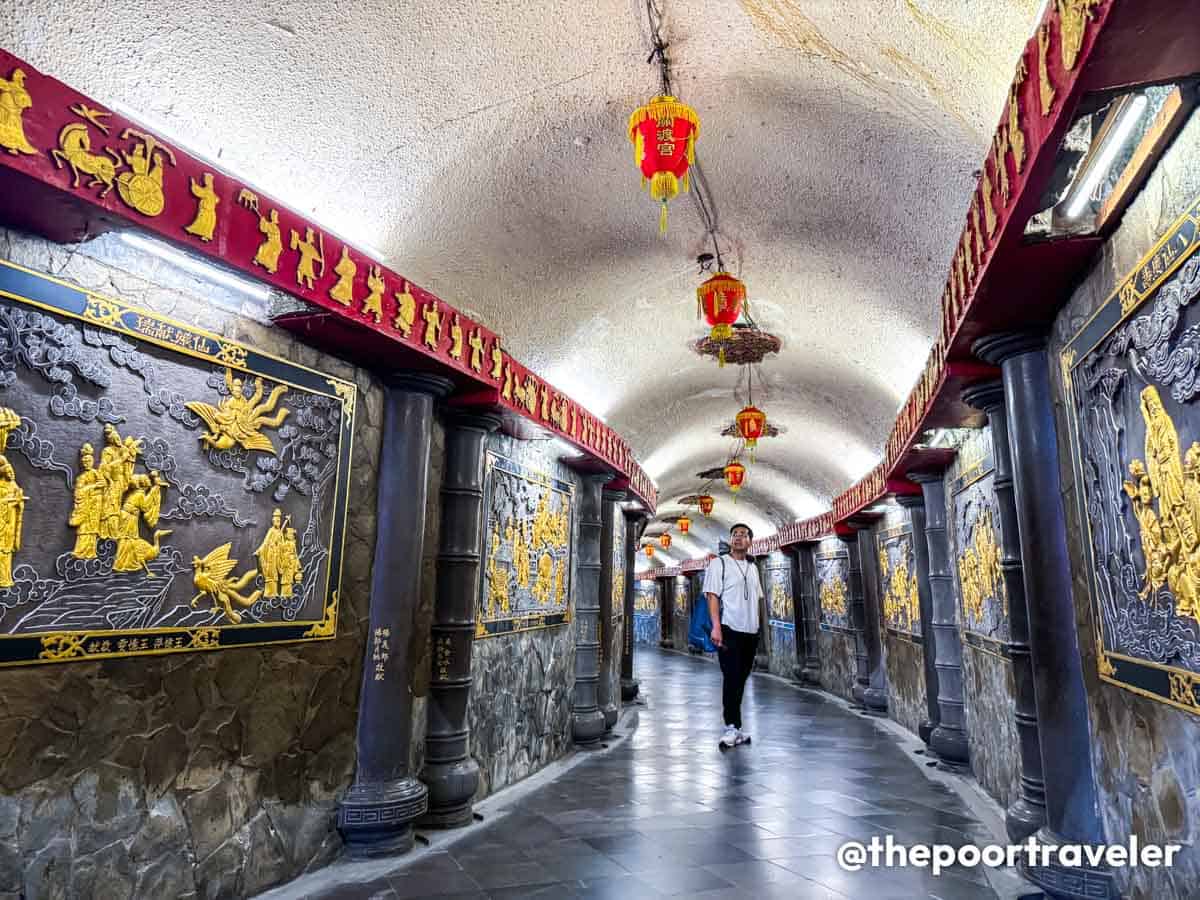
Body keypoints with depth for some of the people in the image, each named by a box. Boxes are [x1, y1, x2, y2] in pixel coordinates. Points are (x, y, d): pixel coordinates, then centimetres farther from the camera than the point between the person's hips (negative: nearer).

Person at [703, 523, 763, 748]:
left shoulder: (752, 567, 16)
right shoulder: (719, 563, -2)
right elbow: (712, 596, -10)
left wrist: (757, 627, 15)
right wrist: (716, 626, -20)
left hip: (751, 632, 6)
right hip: (730, 630, -6)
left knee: (741, 679, 10)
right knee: (731, 678, -8)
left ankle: (734, 728, 18)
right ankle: (732, 727, -3)